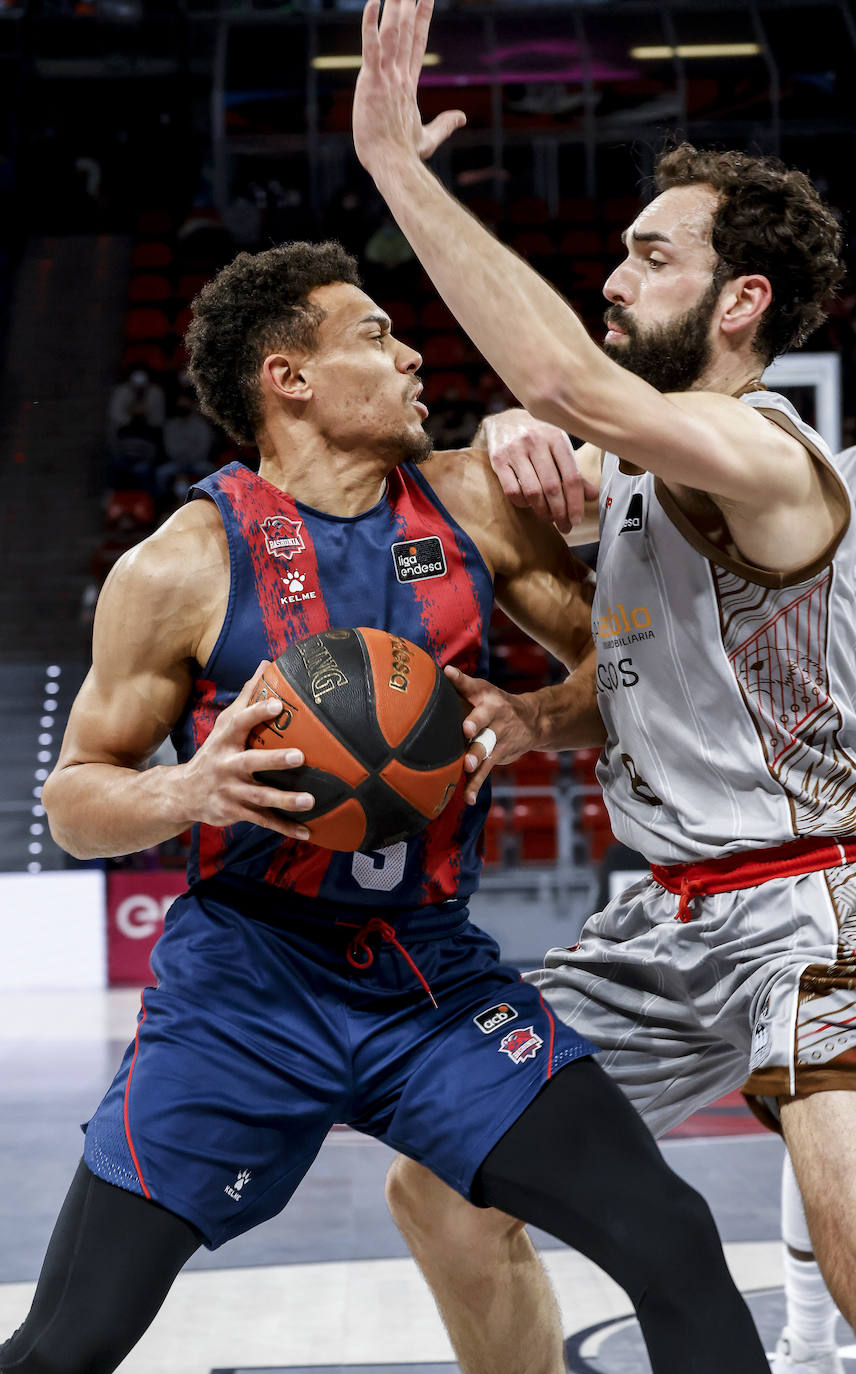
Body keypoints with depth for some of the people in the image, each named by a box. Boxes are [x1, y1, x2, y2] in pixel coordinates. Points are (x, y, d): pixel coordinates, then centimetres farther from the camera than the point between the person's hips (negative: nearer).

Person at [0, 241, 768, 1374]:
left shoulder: (473, 506, 1)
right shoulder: (182, 568, -10)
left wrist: (527, 718, -12)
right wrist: (190, 790, -23)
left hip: (437, 977, 3)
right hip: (243, 990, -3)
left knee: (676, 1251, -9)